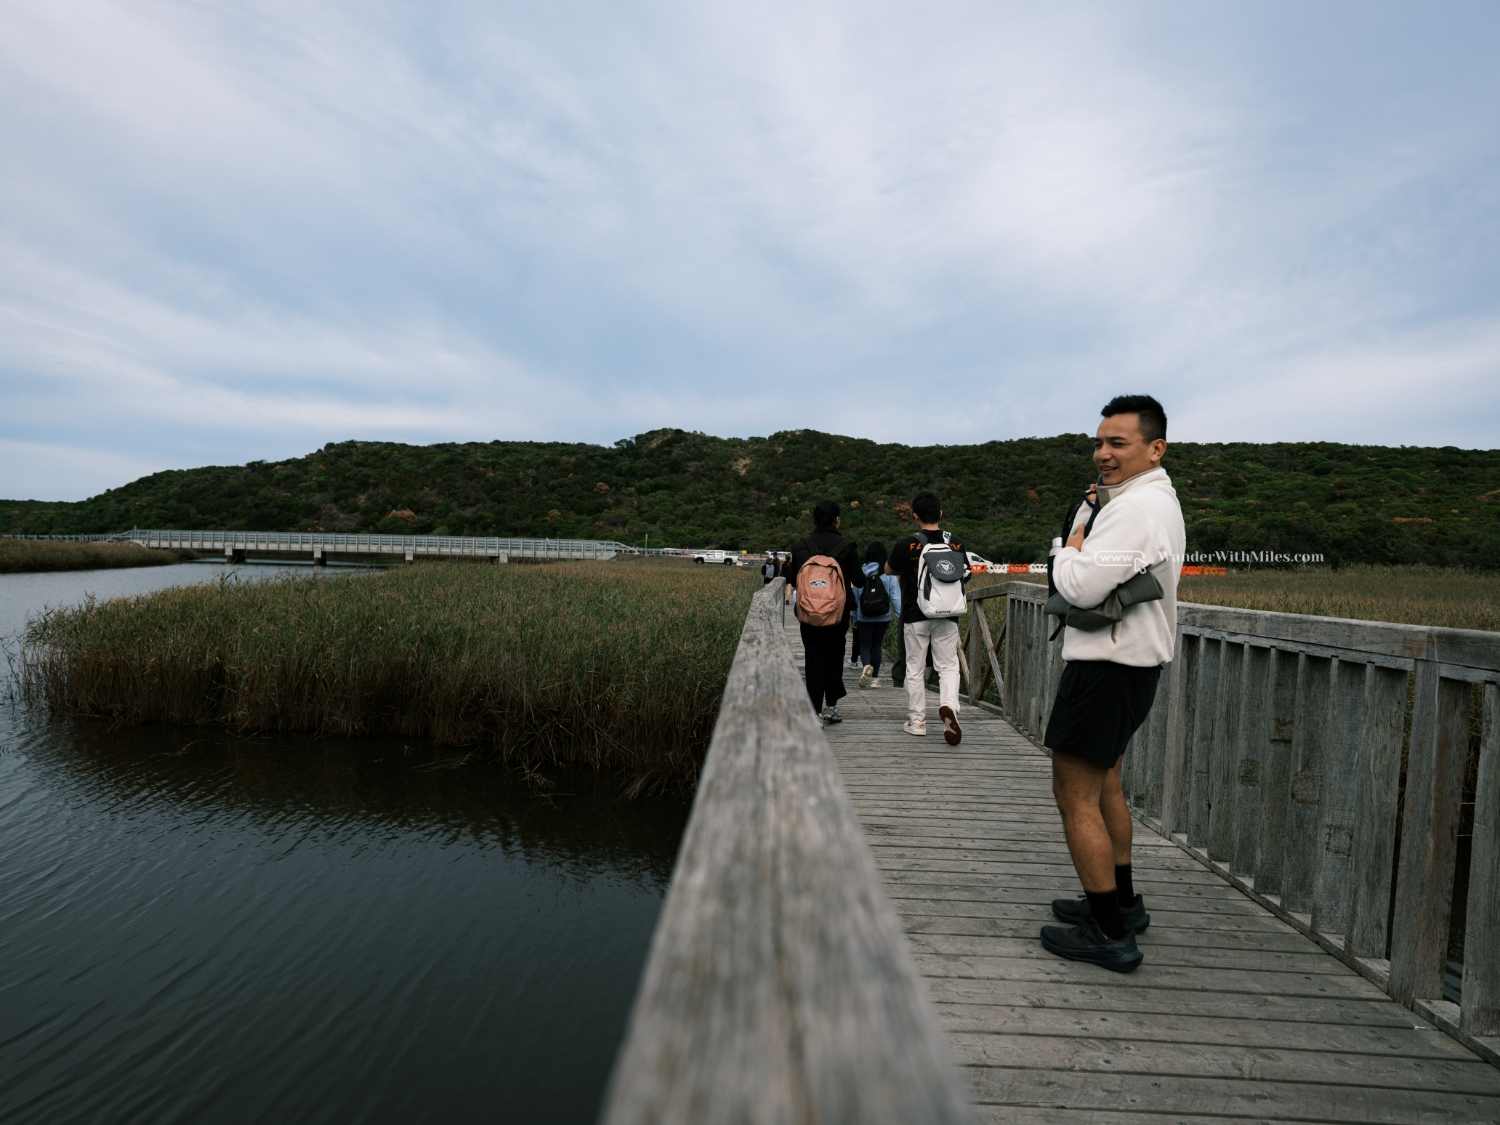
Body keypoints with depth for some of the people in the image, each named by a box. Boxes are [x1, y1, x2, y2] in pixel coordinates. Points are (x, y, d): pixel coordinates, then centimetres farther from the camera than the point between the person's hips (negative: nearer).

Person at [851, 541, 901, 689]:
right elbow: (895, 598, -9)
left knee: (865, 645, 8)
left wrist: (855, 617, 8)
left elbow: (855, 596, -2)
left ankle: (866, 666, -23)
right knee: (877, 645, 14)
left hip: (864, 617, -1)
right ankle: (874, 678, 17)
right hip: (883, 617, 1)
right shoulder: (889, 574, -8)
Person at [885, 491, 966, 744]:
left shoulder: (907, 544, -12)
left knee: (915, 669, 9)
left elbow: (889, 570, 4)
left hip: (915, 616, -2)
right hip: (947, 615, 2)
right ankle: (949, 704, -18)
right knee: (948, 666, 7)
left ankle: (917, 721, 16)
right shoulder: (955, 542, -2)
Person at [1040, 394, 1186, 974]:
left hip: (1107, 668, -11)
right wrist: (1092, 510, 6)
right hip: (1133, 663, 11)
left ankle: (1109, 933, 5)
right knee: (1103, 787, 22)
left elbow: (1083, 587, -27)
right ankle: (1122, 901, 36)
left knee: (1075, 796, -4)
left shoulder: (1136, 507, -20)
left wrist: (1069, 546, -8)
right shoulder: (1159, 500, 16)